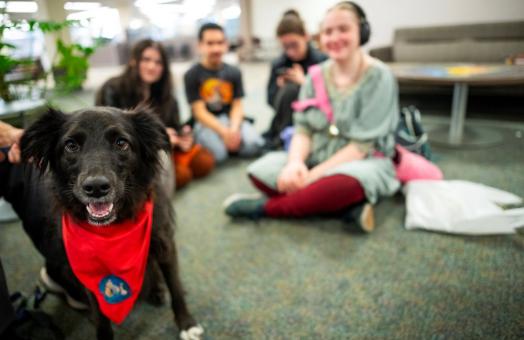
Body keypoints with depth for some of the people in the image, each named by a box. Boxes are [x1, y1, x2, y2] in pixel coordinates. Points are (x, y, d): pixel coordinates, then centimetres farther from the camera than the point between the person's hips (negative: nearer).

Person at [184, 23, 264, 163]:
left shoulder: (234, 72, 5)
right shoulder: (191, 75, -5)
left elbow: (237, 106, 1)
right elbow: (199, 111, -10)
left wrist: (233, 129, -20)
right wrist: (224, 132, -23)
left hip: (231, 119, 3)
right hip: (206, 123, -2)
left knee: (254, 145, -25)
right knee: (217, 153, -31)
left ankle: (231, 143, 5)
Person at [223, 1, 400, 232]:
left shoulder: (378, 77, -12)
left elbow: (363, 144, -18)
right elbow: (303, 128, -1)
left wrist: (314, 175, -25)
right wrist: (296, 162, -24)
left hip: (363, 162, -5)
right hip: (316, 158, 5)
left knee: (345, 182, -41)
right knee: (260, 170, -16)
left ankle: (265, 207, -19)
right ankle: (347, 205, -22)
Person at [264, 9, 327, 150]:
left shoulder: (323, 61, -8)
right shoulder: (278, 64, 0)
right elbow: (272, 101, 4)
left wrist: (304, 83, -19)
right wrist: (280, 88, -17)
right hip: (289, 120, 2)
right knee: (289, 88, -28)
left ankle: (278, 139, -11)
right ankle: (280, 136, -11)